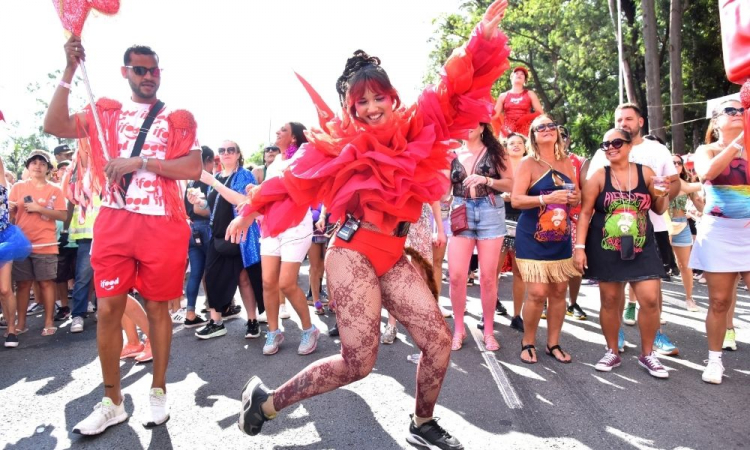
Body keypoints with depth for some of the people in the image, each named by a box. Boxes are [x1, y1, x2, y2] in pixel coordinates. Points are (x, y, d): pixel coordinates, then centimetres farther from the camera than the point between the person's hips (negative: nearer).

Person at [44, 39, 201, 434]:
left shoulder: (178, 118, 5)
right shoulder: (106, 112, 13)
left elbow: (193, 168, -7)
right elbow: (55, 125, 1)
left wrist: (140, 161, -15)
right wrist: (69, 71, -3)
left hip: (162, 226, -2)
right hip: (114, 224, 2)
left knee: (157, 308, 6)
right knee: (108, 309, 3)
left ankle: (158, 392, 20)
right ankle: (112, 402, 16)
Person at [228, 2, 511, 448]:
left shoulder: (414, 128, 7)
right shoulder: (339, 141, 0)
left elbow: (453, 88, 6)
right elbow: (296, 178, 7)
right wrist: (250, 211, 15)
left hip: (395, 256, 5)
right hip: (353, 253, -5)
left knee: (439, 341, 3)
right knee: (358, 363, -5)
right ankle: (266, 400, 15)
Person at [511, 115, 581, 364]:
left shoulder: (567, 163, 10)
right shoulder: (528, 164, -6)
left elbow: (577, 196, 17)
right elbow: (515, 200, -16)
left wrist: (574, 198, -7)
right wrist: (546, 198, -28)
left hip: (561, 239, 6)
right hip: (533, 239, -5)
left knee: (559, 291, 8)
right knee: (537, 293, -9)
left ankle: (553, 344, 22)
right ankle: (528, 343, 11)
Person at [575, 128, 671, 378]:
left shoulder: (645, 172, 2)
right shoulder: (598, 176, -3)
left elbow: (659, 210, 12)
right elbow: (585, 213, -4)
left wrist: (662, 196, -10)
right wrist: (580, 247, -10)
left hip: (641, 247, 1)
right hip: (605, 249, -1)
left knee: (650, 299, -3)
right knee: (609, 300, 7)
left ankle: (647, 354, 18)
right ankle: (613, 352, 24)